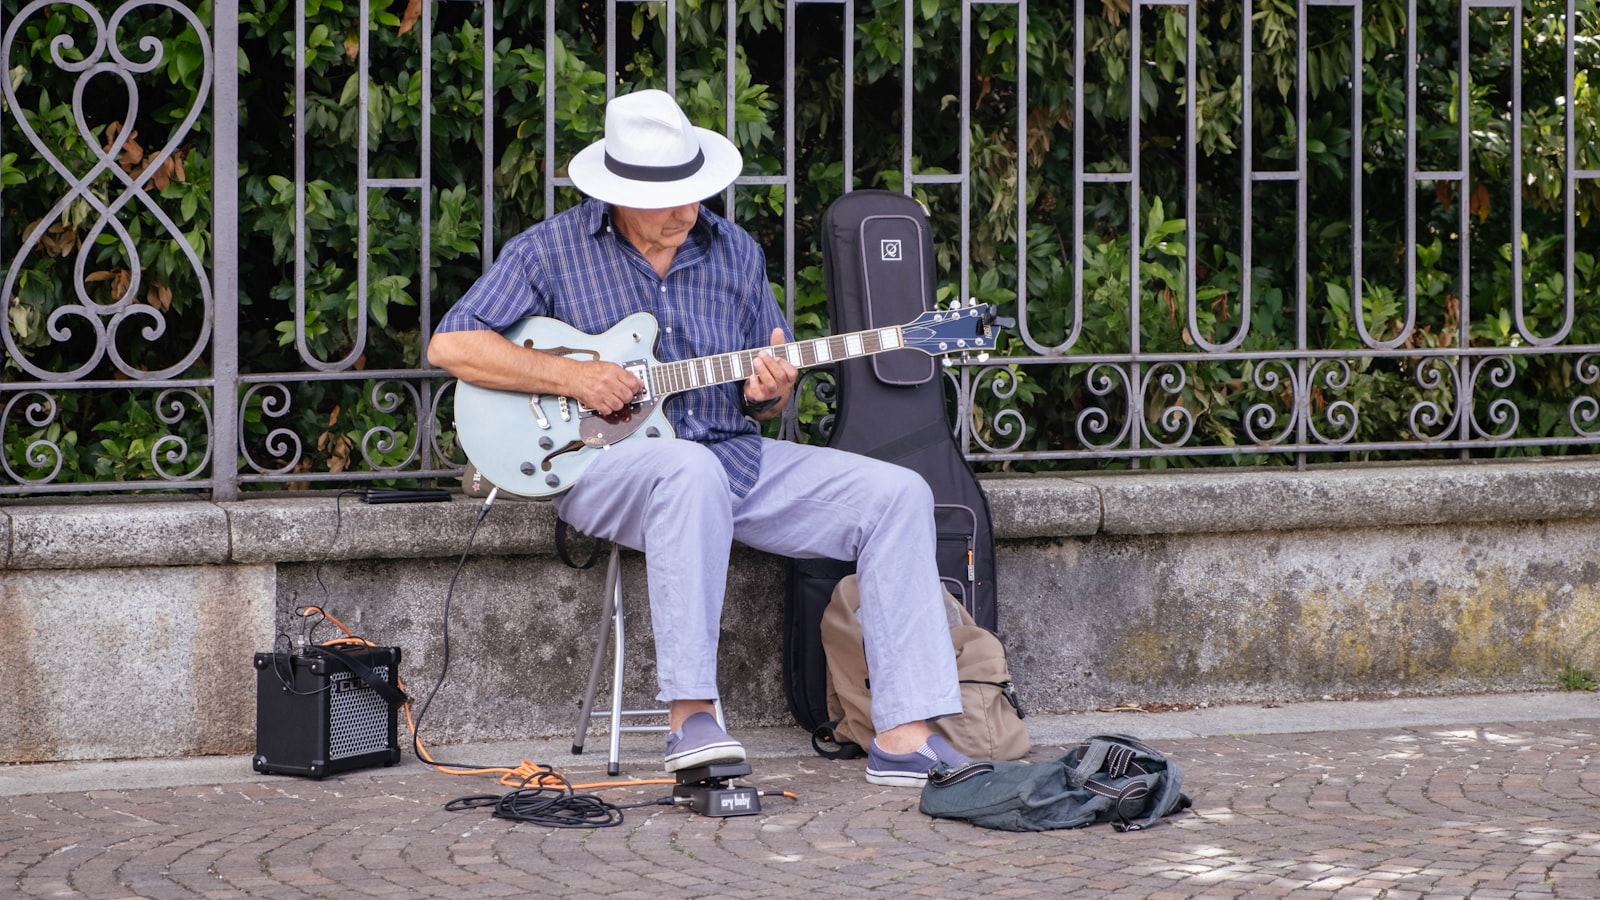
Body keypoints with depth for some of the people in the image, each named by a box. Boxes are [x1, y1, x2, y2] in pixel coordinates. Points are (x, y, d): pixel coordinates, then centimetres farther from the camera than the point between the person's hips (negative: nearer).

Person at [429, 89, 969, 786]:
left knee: (898, 494, -12)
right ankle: (690, 718, -39)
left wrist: (768, 393, -8)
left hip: (734, 454, 5)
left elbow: (768, 403, 18)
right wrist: (572, 376, -16)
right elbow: (450, 345, -7)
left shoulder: (734, 253, 11)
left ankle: (904, 737, -17)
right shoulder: (552, 251, -1)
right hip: (607, 461, -5)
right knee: (694, 474, -42)